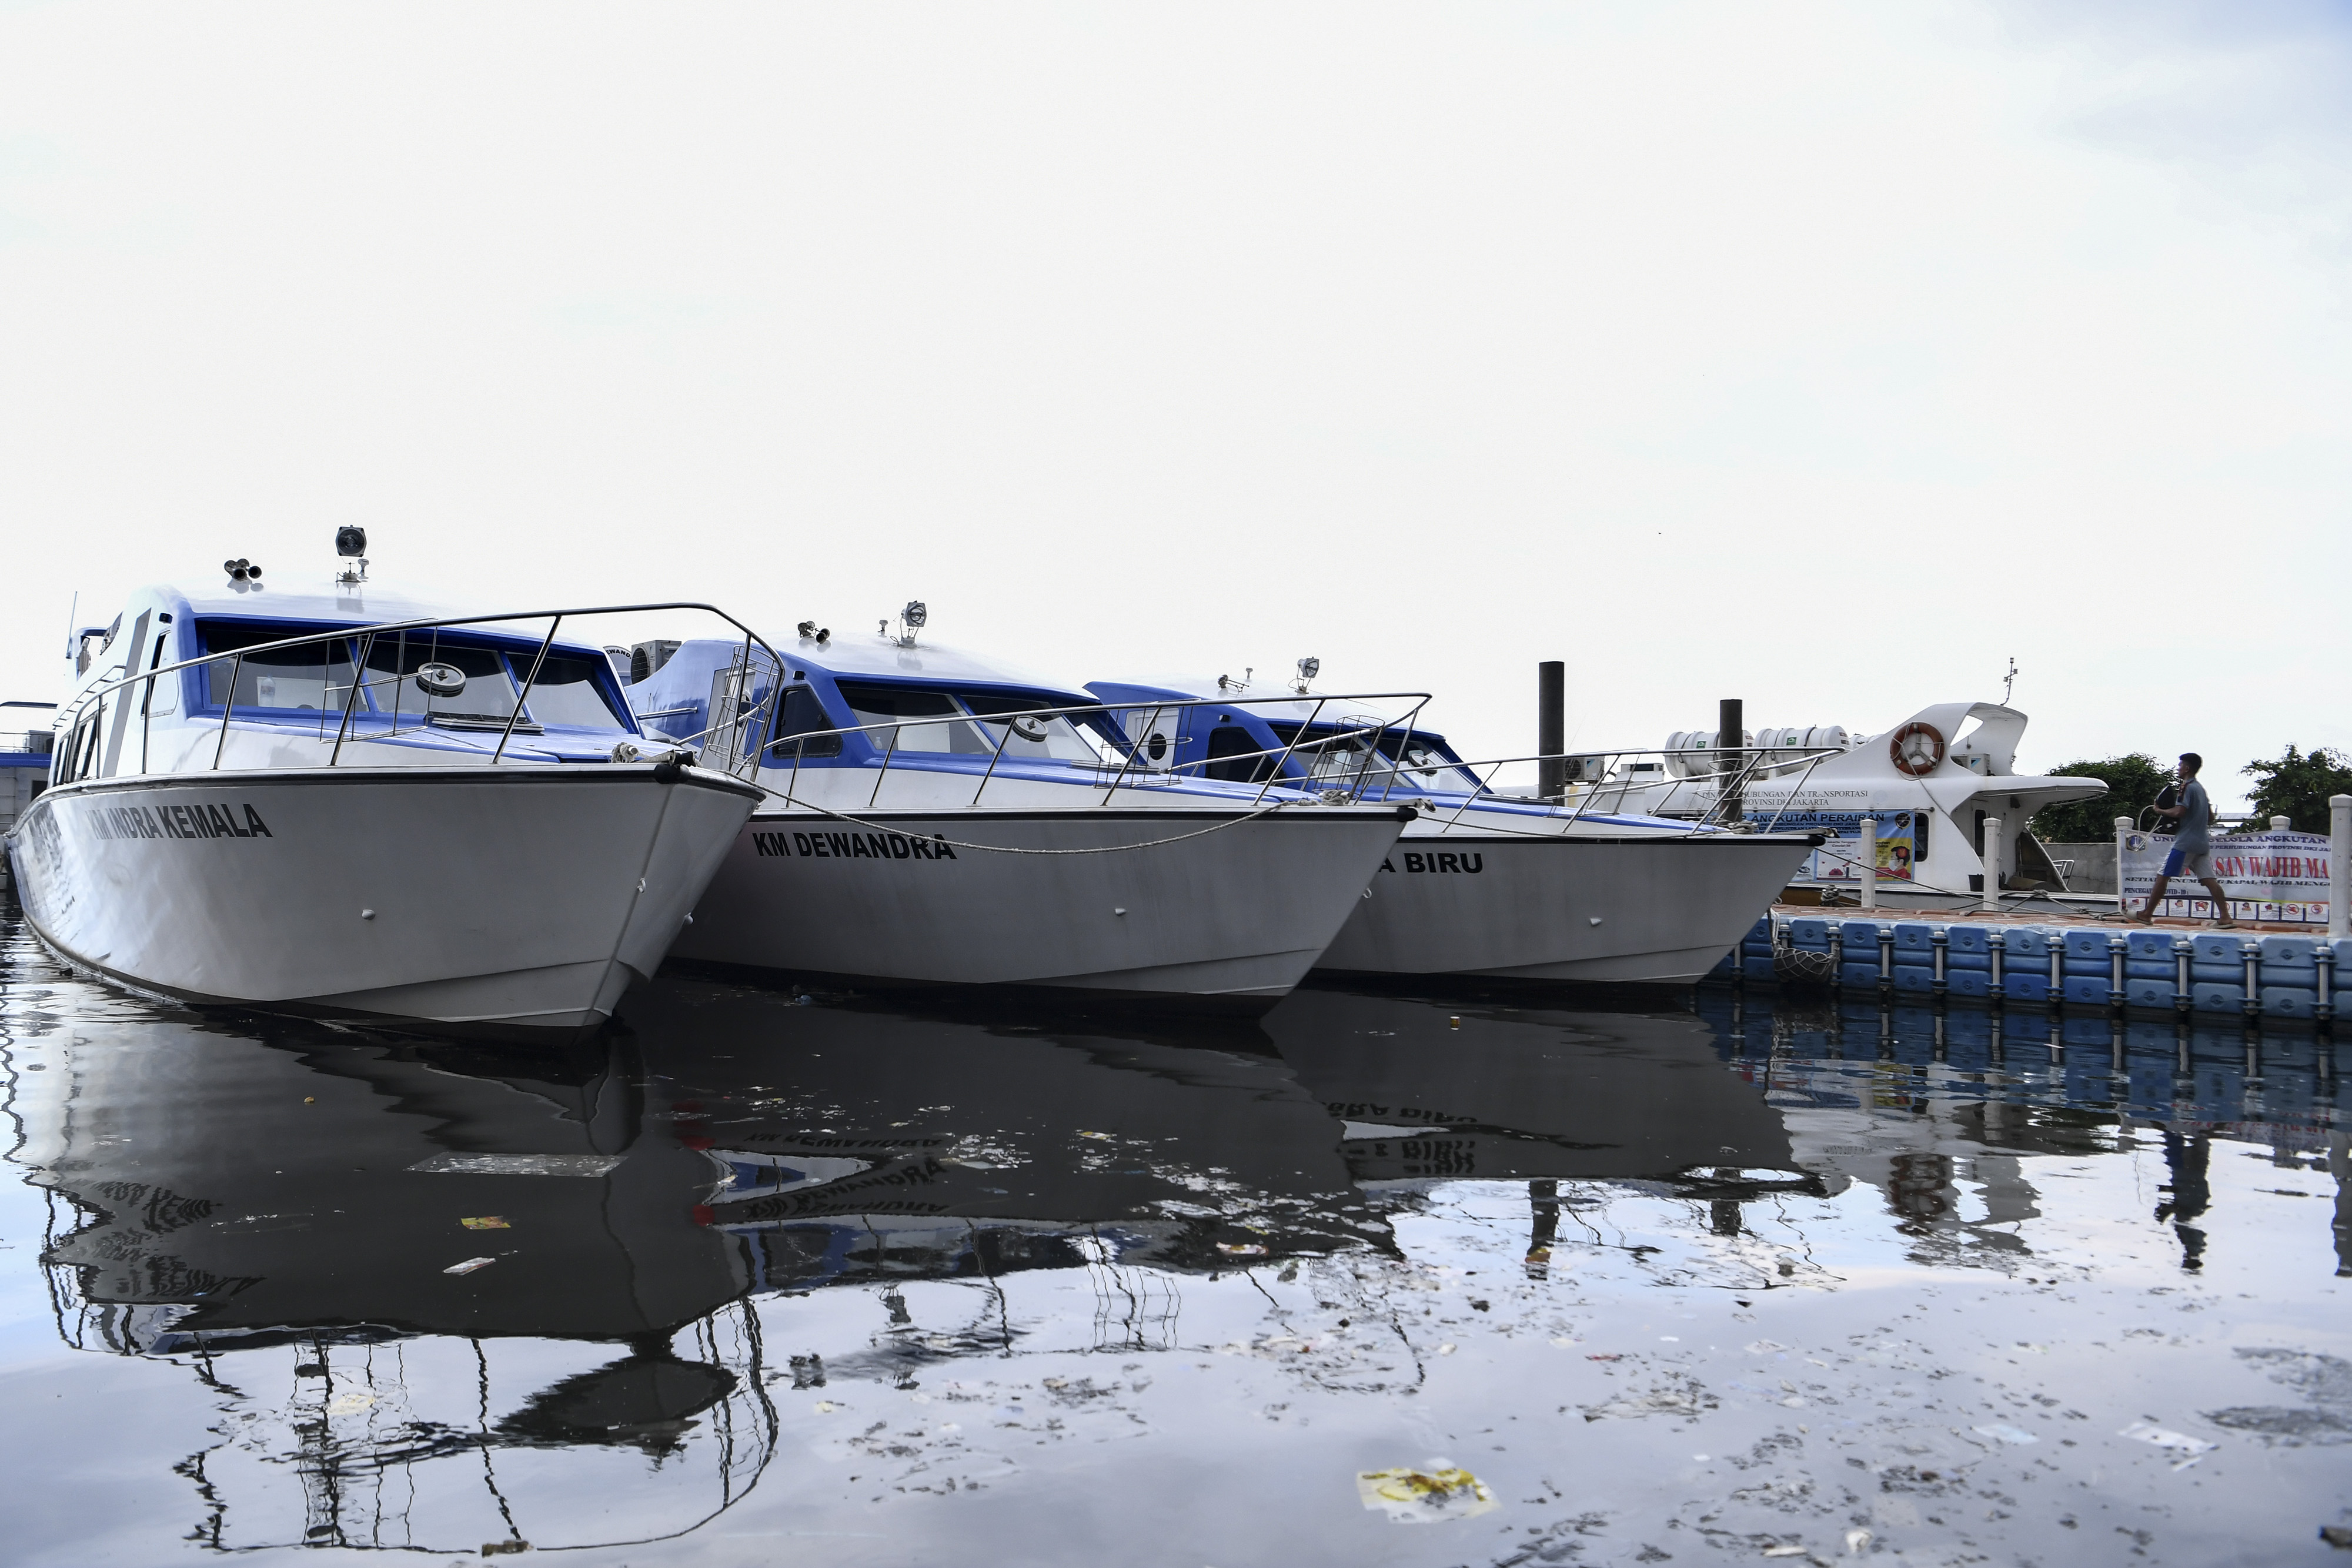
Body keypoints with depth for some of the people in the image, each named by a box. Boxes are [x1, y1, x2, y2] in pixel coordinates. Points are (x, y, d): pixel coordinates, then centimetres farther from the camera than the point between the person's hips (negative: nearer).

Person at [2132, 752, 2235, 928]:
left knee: (2163, 875, -2)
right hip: (2203, 842, 8)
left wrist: (2160, 811, -6)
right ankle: (2226, 918, -9)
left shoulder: (2187, 787, -9)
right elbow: (2210, 818, 24)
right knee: (2209, 879, 0)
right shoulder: (2201, 788, 19)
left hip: (2185, 842, -8)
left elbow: (2179, 811, -21)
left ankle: (2147, 914, 1)